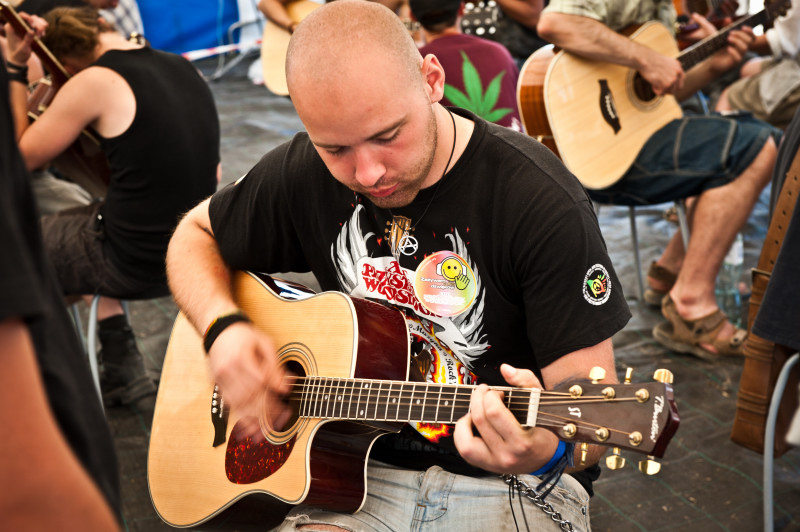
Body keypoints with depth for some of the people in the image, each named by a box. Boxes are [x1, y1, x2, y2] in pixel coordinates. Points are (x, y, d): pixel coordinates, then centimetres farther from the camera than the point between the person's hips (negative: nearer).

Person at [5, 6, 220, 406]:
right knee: (73, 225, 32)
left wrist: (14, 66, 4)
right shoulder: (184, 67, 6)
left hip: (136, 260, -7)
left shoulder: (94, 81, -14)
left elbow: (20, 156, -3)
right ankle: (122, 366, 28)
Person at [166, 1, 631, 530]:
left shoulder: (543, 202, -18)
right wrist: (223, 327, -8)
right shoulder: (303, 172, -5)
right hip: (359, 470, 2)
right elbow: (194, 234, 11)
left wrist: (549, 450, -38)